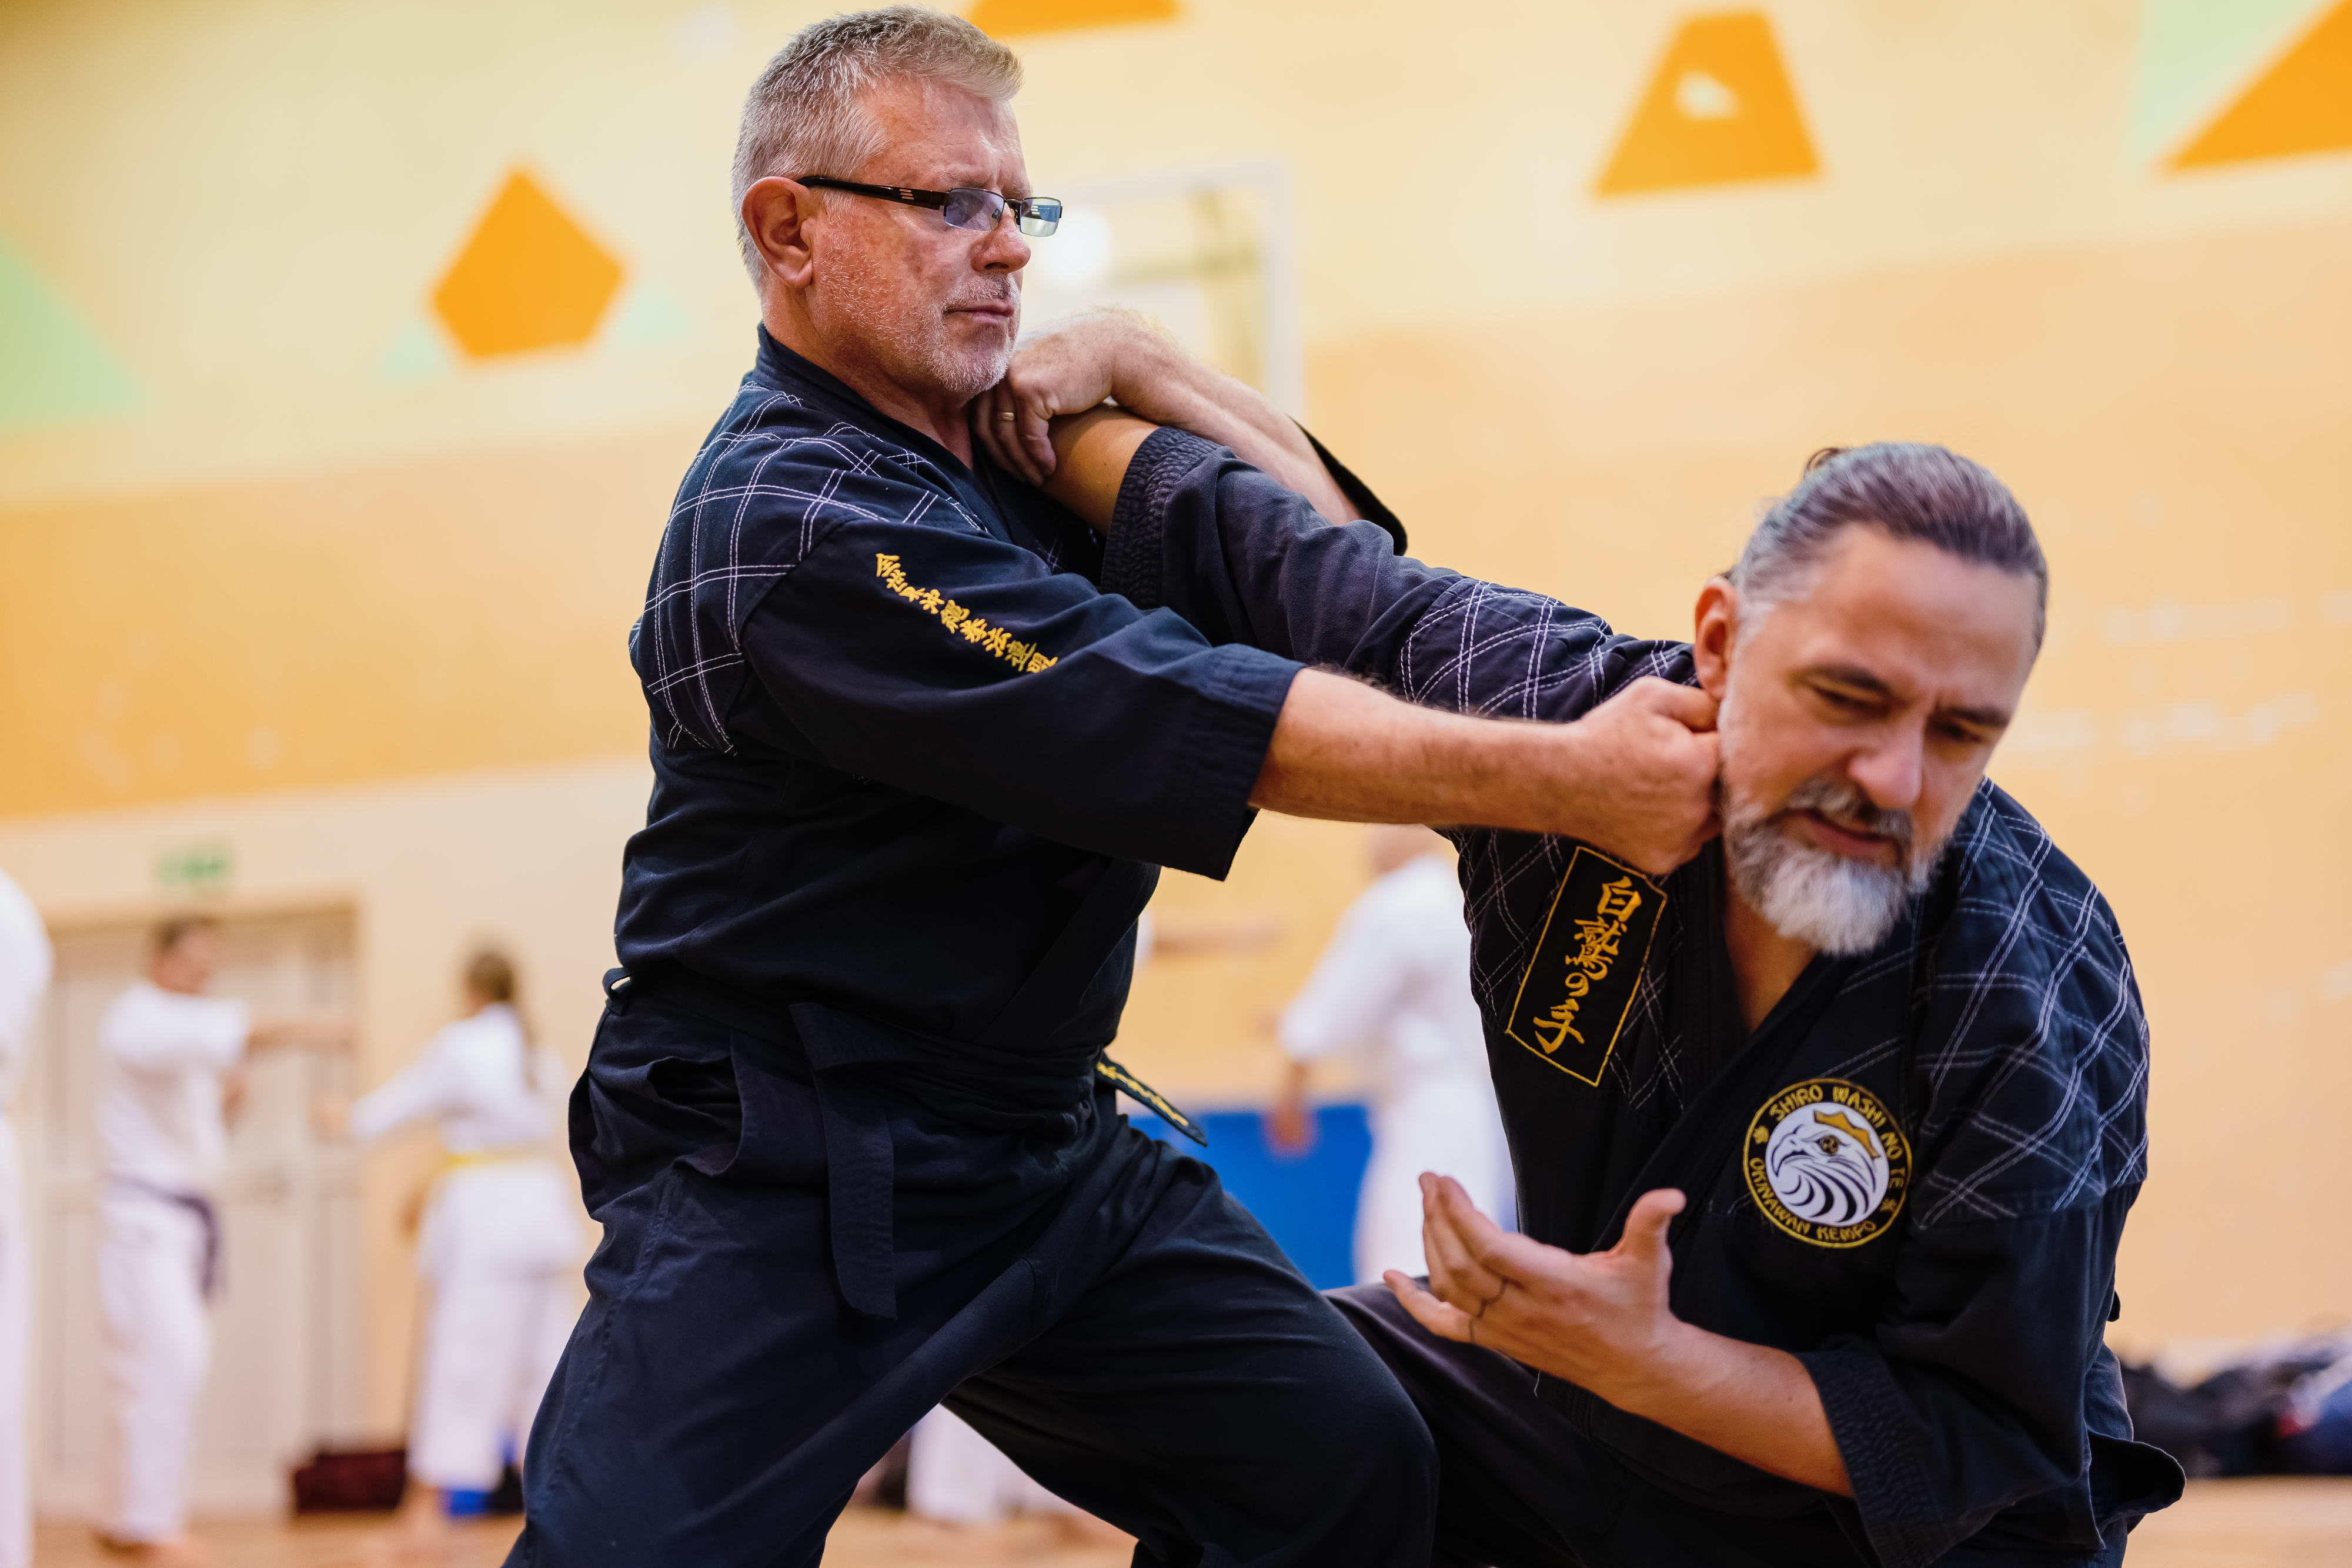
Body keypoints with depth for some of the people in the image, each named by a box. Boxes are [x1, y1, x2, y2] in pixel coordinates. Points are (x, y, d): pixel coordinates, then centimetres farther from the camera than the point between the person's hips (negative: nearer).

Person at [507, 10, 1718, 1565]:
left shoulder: (1006, 438, 7)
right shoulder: (788, 521, -21)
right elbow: (1177, 716, -29)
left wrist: (1143, 368, -9)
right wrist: (1559, 777, -32)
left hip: (1046, 1145, 8)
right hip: (782, 1188, -8)